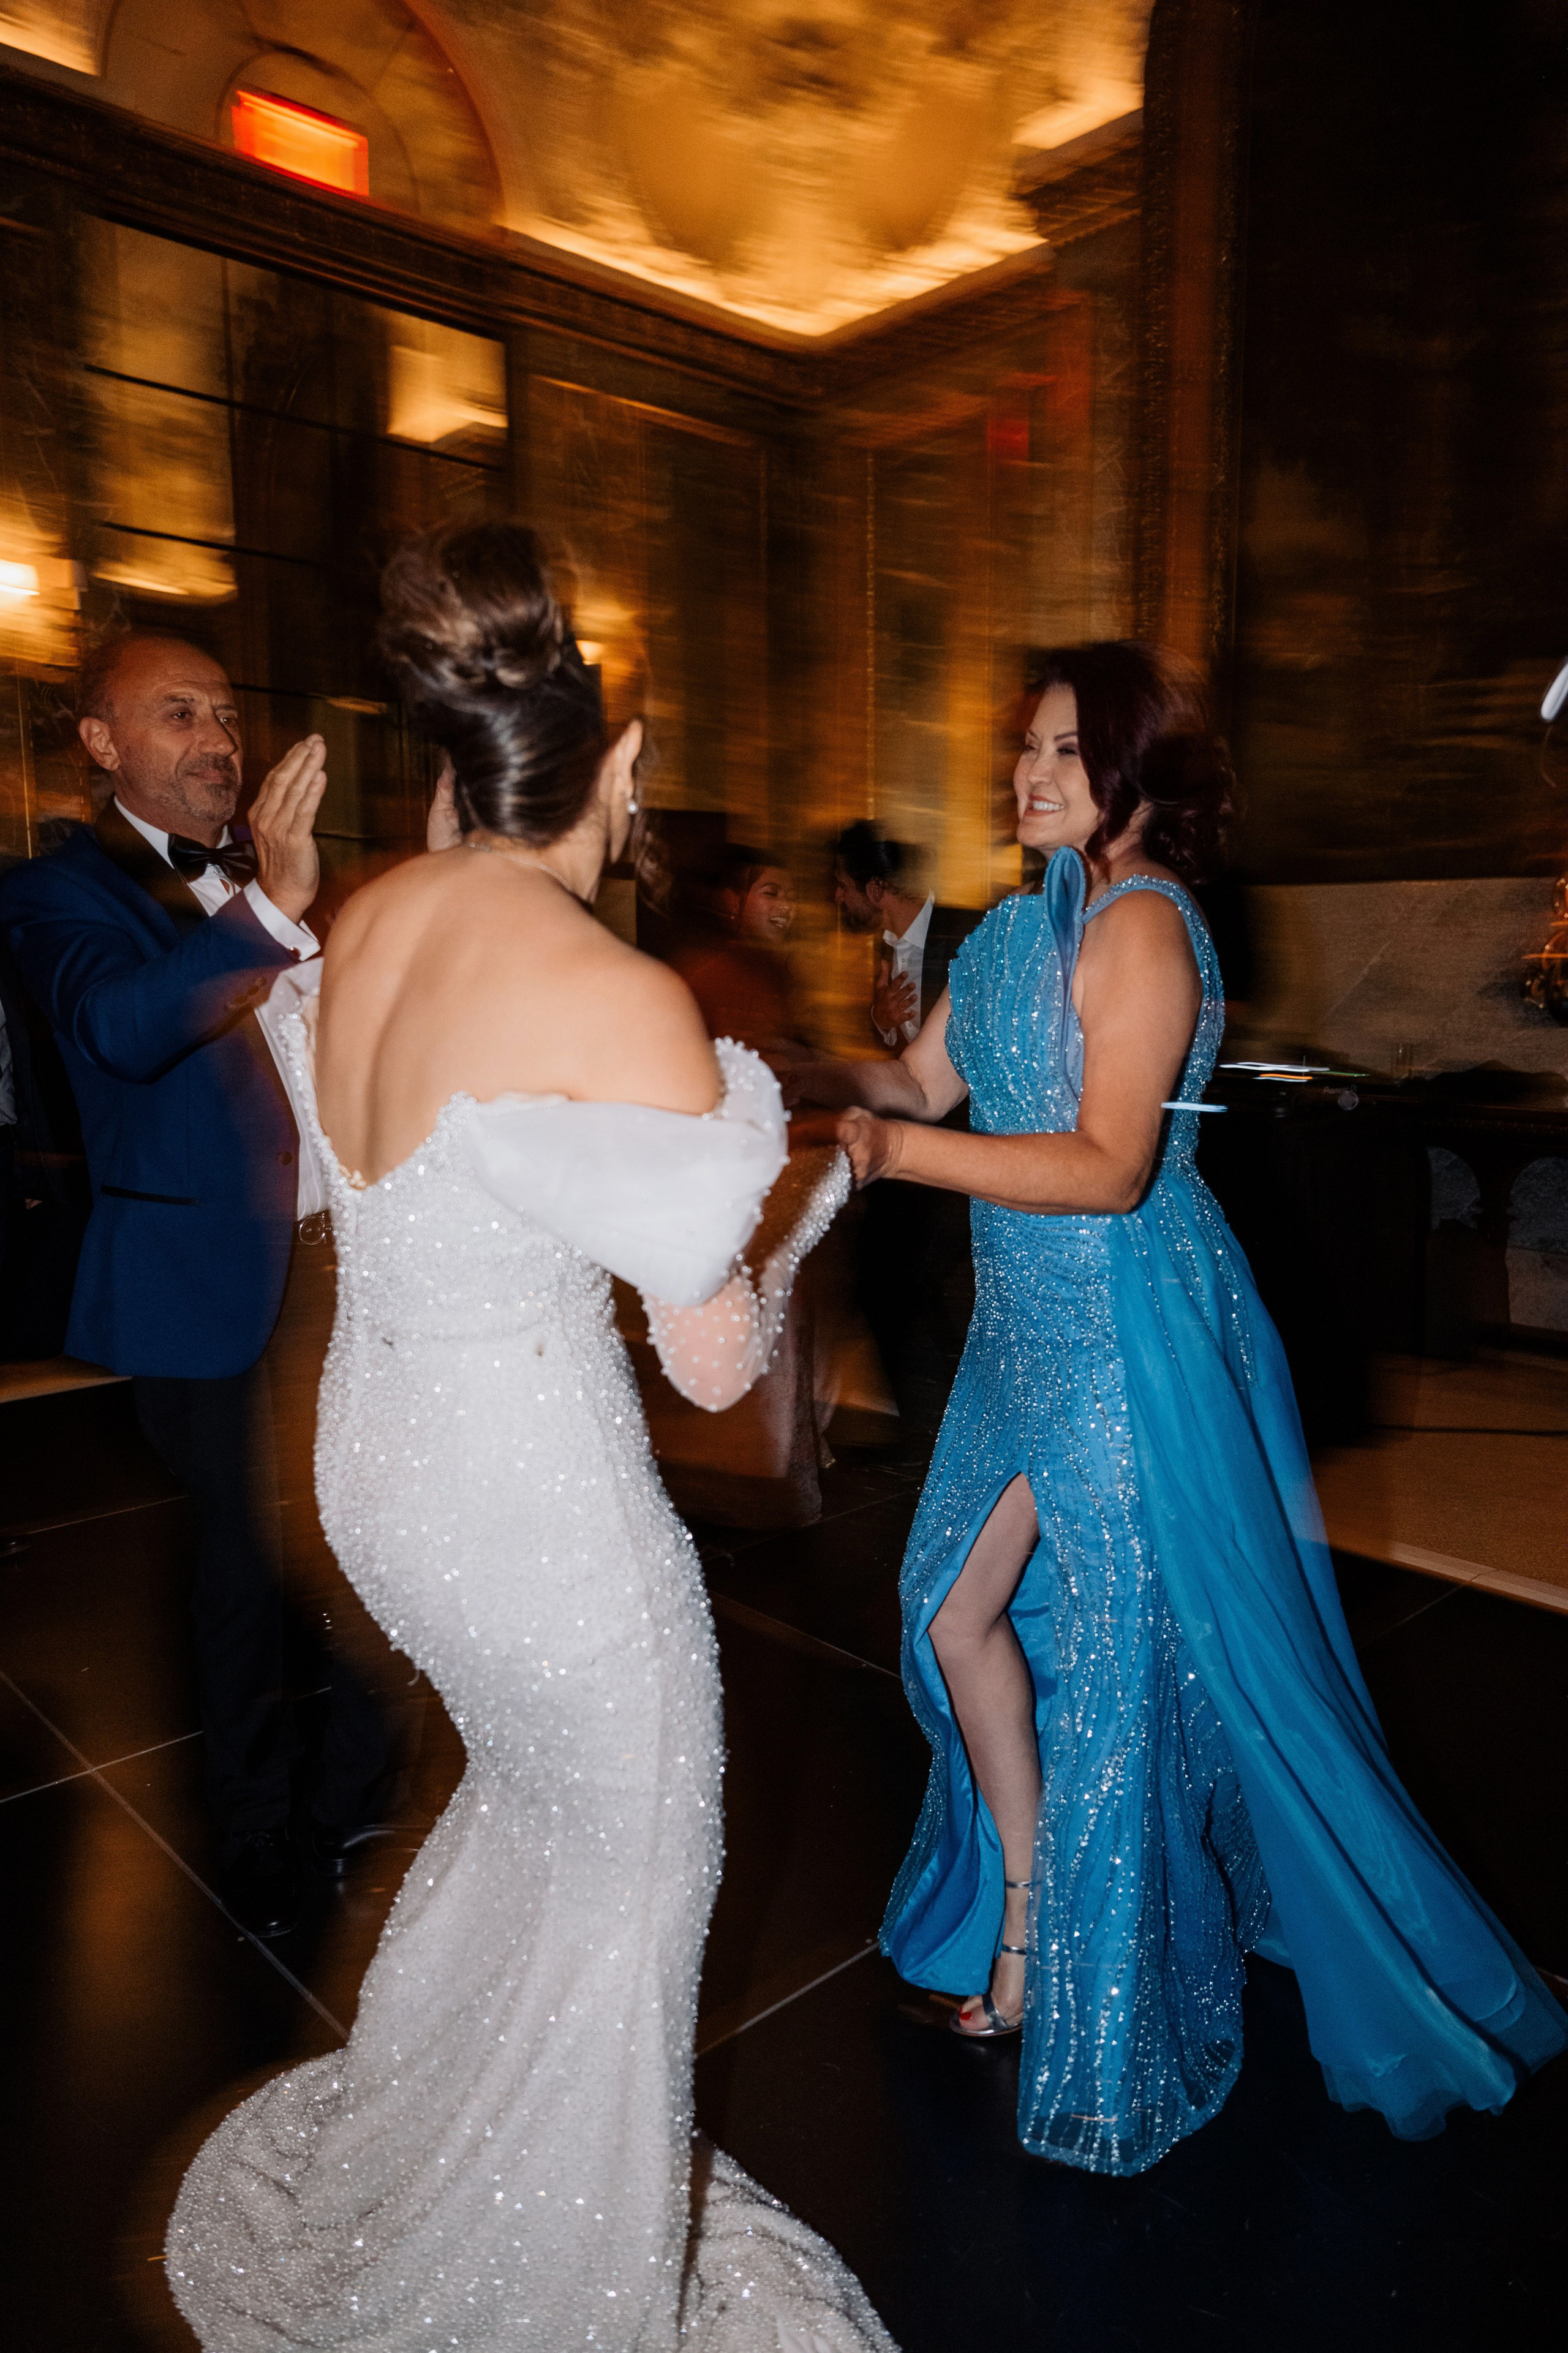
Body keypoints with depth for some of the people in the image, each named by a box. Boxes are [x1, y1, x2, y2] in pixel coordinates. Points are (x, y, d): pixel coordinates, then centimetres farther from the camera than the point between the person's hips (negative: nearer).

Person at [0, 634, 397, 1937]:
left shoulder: (268, 878, 11)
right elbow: (122, 1025, -30)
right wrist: (271, 911, -43)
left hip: (340, 1269, 6)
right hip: (214, 1291, -5)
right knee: (251, 1571, 8)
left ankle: (361, 1804, 36)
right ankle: (262, 1841, 31)